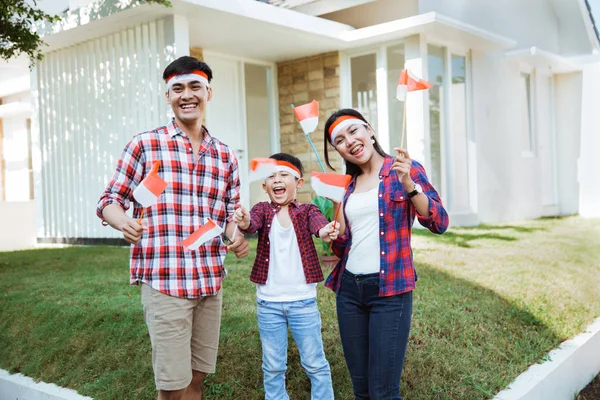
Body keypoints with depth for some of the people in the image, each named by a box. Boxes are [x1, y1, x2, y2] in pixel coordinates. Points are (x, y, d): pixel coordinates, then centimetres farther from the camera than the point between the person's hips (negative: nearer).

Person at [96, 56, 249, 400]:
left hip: (211, 282, 4)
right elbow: (110, 201, 1)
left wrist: (238, 237, -5)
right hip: (164, 281, -4)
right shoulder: (145, 144, -2)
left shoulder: (225, 155, 11)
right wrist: (124, 222, -22)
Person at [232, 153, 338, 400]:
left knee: (315, 364, 9)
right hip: (268, 303, 1)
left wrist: (326, 232, -48)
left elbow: (318, 223, -24)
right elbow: (253, 223, -22)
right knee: (273, 367, 14)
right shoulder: (263, 210, 0)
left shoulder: (306, 211, -3)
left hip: (303, 301, -1)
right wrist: (244, 222, -46)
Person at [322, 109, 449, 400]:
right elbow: (341, 247, 11)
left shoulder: (404, 170, -2)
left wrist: (408, 184, -22)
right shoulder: (346, 186, 12)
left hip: (389, 290, -5)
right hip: (349, 289, 5)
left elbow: (439, 223, -11)